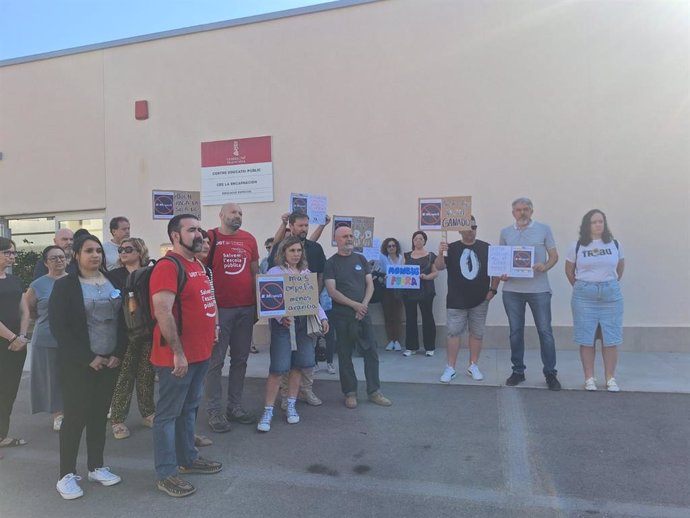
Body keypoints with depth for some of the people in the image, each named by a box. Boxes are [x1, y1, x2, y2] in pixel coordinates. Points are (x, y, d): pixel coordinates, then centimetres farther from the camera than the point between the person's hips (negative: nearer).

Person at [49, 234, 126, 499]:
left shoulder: (113, 281, 6)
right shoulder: (64, 285, -6)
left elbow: (122, 319, 7)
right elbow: (58, 327, -11)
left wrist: (118, 353, -3)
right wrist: (88, 358, -14)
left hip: (109, 360, 4)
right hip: (78, 364, -4)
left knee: (100, 414, 12)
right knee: (76, 415, 1)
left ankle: (96, 467, 25)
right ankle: (66, 475, 16)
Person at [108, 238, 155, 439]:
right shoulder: (115, 275, 2)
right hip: (126, 333, -2)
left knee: (147, 375, 10)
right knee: (124, 377, 0)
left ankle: (148, 413, 24)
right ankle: (117, 419, 11)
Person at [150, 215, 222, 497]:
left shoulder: (198, 264, 12)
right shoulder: (168, 266, -18)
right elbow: (162, 312, -24)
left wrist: (213, 326, 16)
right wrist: (178, 353, -24)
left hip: (200, 352, 9)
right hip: (177, 355, -9)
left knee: (189, 408, 21)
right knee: (168, 413, 5)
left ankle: (188, 458, 36)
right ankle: (165, 474, 17)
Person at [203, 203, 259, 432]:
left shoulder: (249, 239, 9)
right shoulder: (209, 238, -3)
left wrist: (258, 304, 11)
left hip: (246, 308, 5)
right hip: (219, 308, -4)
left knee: (240, 360, 10)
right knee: (215, 361, 2)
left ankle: (235, 406, 22)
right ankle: (214, 411, 13)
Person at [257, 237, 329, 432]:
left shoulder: (306, 273, 15)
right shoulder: (274, 272, -2)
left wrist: (322, 317, 4)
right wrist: (282, 317, -24)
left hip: (304, 322, 5)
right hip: (282, 323, -5)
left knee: (297, 365, 7)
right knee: (278, 368, -7)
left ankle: (291, 406, 22)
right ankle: (268, 411, 4)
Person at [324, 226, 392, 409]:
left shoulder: (361, 259, 10)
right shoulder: (331, 263, -1)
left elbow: (370, 285, 7)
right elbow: (332, 291, -10)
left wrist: (364, 305, -9)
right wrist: (354, 305, -17)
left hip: (363, 313, 4)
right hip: (342, 315, -3)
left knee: (371, 353, 4)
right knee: (345, 355, 4)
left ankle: (374, 391, 15)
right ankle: (350, 392, 16)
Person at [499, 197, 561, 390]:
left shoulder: (544, 229, 3)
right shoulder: (505, 232, 10)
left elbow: (554, 256, 3)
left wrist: (545, 266, -17)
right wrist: (501, 273, -6)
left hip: (538, 289, -2)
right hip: (512, 289, 2)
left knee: (545, 331, 1)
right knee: (515, 331, 9)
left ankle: (550, 373, 12)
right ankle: (518, 371, 21)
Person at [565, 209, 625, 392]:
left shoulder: (615, 245, 5)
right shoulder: (577, 246, 0)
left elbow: (620, 267, 17)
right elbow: (569, 271, 8)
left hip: (611, 295, 1)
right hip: (585, 296, -1)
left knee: (611, 339, 3)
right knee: (587, 339, 2)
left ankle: (610, 379, 14)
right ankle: (589, 378, 11)